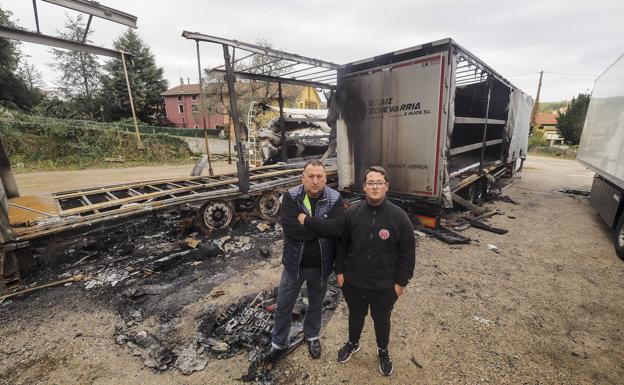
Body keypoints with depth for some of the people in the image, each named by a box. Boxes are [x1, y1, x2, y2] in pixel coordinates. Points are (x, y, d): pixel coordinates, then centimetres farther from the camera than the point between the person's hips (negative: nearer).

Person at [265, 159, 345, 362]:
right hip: (294, 264, 0)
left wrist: (307, 220, -27)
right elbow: (291, 229, -29)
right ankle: (278, 343, 44)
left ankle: (312, 336, 54)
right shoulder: (290, 197, -15)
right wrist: (323, 228, -24)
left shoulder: (335, 199, -12)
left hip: (321, 266, 1)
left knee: (316, 305, 25)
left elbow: (338, 227, -27)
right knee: (283, 307, 17)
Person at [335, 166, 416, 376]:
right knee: (355, 315, 25)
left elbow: (407, 253, -8)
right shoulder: (353, 212, -11)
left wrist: (401, 282, -5)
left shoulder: (398, 216, -16)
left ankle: (383, 351, 51)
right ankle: (352, 343, 54)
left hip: (384, 286, -1)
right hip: (353, 282, 1)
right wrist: (340, 271, 2)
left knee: (382, 320, 23)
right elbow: (342, 244, -1)